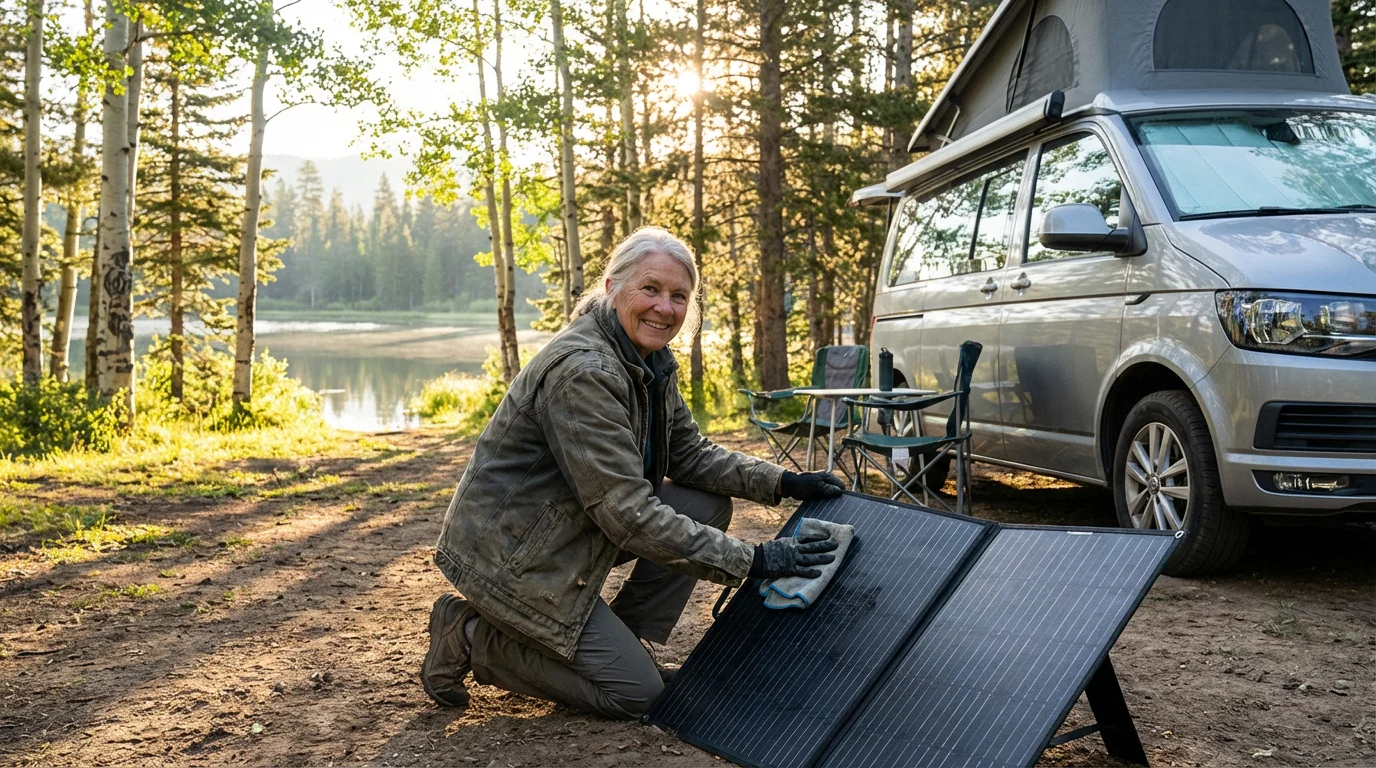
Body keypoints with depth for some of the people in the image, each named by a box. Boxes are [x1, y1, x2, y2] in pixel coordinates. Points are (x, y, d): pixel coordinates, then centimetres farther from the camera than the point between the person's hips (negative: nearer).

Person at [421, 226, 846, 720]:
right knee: (636, 693, -7)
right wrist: (750, 562, -28)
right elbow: (627, 513, -30)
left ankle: (617, 642, 9)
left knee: (708, 504, 0)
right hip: (510, 552, -9)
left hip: (572, 528, 9)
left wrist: (783, 483, -3)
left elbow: (690, 454, 11)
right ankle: (473, 637, 3)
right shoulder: (581, 372, -28)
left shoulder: (652, 363, 2)